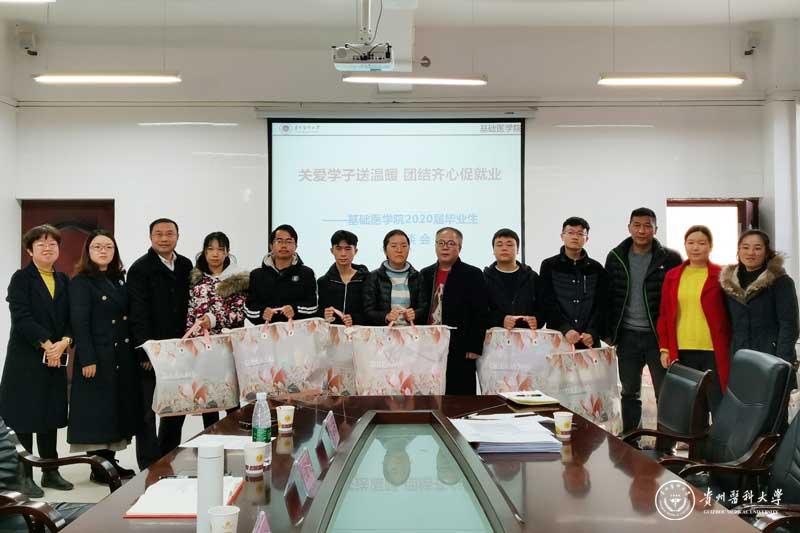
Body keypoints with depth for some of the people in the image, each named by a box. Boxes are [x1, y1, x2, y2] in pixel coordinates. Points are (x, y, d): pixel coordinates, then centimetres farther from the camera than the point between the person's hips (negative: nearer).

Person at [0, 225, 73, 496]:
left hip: (56, 358, 5)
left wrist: (63, 343, -11)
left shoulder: (63, 280, 12)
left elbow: (71, 318, 7)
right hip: (26, 359, -5)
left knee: (51, 417, 11)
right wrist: (46, 344, -18)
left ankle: (50, 472, 20)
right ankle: (24, 476, 8)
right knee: (24, 419, 0)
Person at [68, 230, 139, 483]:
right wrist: (87, 360, -18)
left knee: (120, 405, 9)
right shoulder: (81, 282, -7)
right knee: (98, 409, -2)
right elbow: (79, 323, -12)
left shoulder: (118, 280, 13)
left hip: (122, 357, 7)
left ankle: (110, 460, 19)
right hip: (98, 357, -7)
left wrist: (134, 353, 7)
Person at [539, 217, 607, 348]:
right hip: (558, 339, -1)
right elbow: (548, 303, -3)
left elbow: (601, 306, 4)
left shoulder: (597, 269, 12)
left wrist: (593, 333, -12)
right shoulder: (549, 266, 7)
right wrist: (565, 329, -17)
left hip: (589, 342, 2)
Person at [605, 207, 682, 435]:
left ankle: (667, 441, 14)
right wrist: (608, 332, 3)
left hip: (659, 336, -3)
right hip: (627, 335, 3)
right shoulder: (616, 258, 4)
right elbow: (608, 296, 8)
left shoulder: (670, 258, -5)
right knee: (629, 392, 13)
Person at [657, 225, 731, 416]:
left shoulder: (721, 275, 1)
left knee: (718, 405, -1)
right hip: (682, 352, 3)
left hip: (714, 352, -3)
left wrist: (728, 349, -4)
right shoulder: (672, 276, 10)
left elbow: (730, 314, 1)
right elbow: (664, 315, 11)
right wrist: (664, 348, 5)